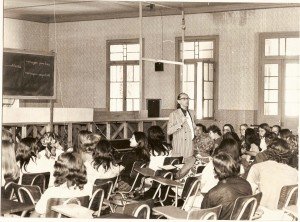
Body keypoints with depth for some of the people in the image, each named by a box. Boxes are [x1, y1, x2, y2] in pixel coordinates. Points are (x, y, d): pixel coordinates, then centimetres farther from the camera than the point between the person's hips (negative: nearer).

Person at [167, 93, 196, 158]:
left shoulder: (191, 113, 13)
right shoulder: (174, 114, -6)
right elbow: (169, 131, -13)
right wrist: (180, 123, -19)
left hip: (191, 145, 5)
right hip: (180, 146, -5)